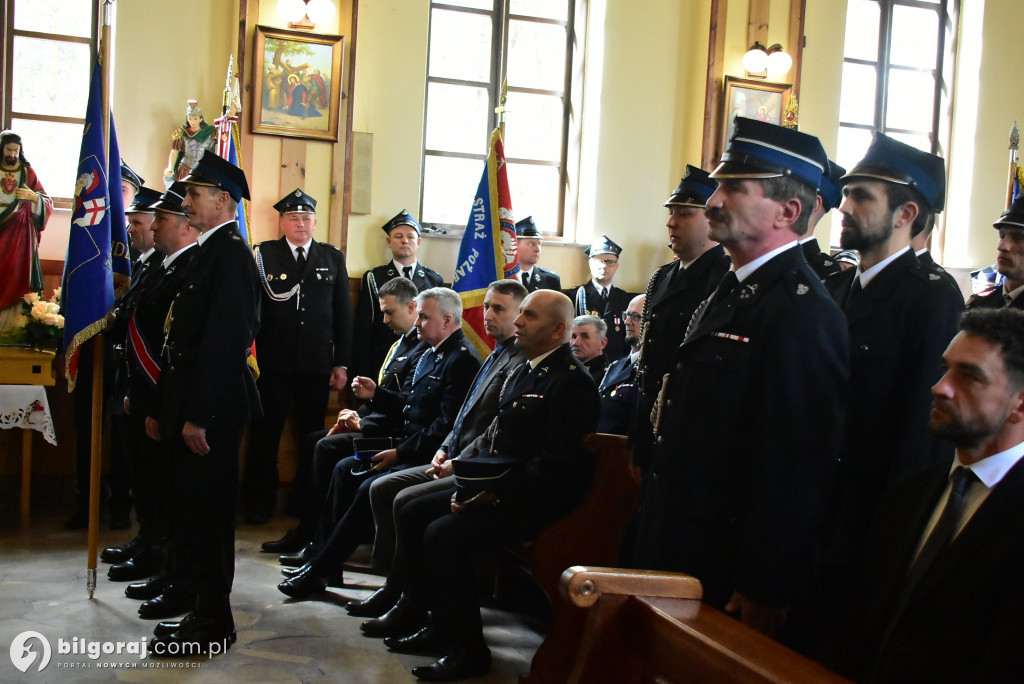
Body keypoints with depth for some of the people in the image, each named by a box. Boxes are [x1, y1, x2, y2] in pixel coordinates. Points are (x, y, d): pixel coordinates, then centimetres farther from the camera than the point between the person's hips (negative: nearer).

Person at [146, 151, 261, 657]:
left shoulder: (230, 253, -13)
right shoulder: (209, 251, 17)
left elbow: (224, 340, -21)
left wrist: (198, 416, -22)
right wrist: (162, 407, 17)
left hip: (213, 409, -10)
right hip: (192, 409, 10)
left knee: (205, 512, -1)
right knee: (196, 511, 15)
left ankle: (212, 624, 11)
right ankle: (205, 611, 26)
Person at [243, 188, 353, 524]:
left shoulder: (333, 258, 9)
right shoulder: (263, 254, 3)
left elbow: (343, 314, 8)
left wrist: (342, 363, 4)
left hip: (317, 366, 2)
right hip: (273, 365, -1)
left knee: (313, 435, 9)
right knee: (265, 433, 5)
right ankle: (260, 500, 19)